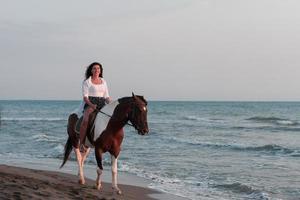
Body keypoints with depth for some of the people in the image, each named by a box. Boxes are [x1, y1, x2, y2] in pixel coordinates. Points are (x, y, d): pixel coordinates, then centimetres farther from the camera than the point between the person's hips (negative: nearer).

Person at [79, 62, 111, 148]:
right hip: (90, 105, -5)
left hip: (102, 105, 5)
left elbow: (106, 97, 17)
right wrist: (92, 105, -23)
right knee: (86, 120, -33)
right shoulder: (86, 82, 3)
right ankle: (81, 143, -29)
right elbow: (85, 97, -5)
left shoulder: (103, 82, 18)